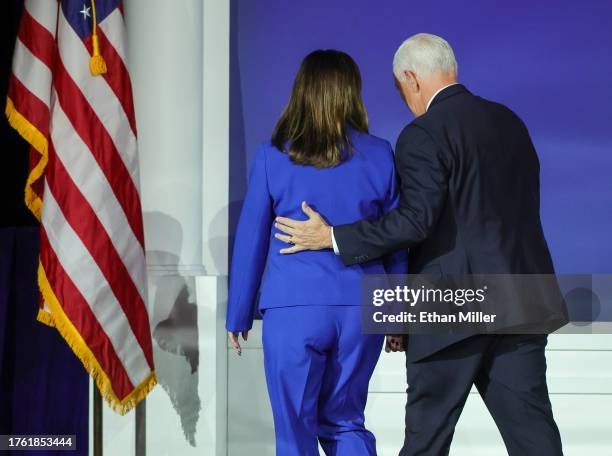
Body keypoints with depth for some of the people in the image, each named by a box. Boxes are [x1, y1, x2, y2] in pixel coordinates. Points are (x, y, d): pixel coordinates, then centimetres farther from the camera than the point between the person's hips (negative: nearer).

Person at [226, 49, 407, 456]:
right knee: (344, 421, 17)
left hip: (293, 310, -2)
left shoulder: (273, 157, 0)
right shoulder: (379, 155, 4)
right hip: (361, 309, 2)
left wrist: (238, 316, 12)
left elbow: (251, 241, 3)